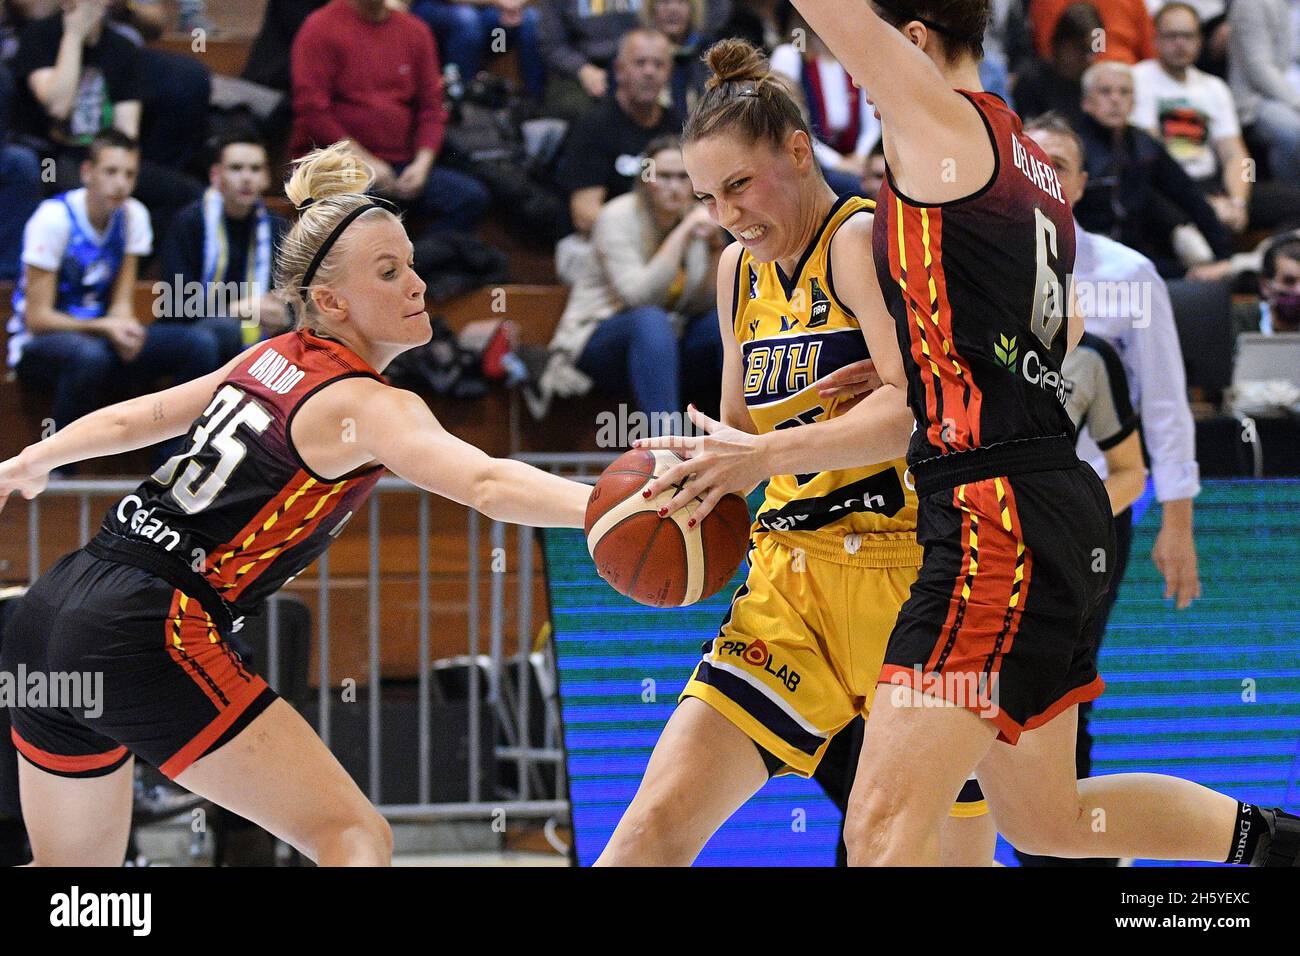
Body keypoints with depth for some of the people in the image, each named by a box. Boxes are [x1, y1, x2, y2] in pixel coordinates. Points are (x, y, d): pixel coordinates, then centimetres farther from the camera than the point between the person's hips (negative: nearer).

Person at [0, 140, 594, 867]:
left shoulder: (273, 361, 15)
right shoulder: (367, 406, -9)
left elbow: (133, 421, 30)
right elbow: (485, 484, -28)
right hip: (148, 638, -9)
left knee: (78, 865, 25)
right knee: (357, 838, -11)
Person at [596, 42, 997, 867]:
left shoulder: (863, 239, -10)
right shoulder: (740, 270, 13)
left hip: (906, 572, -6)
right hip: (792, 578, 6)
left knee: (955, 856, 1)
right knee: (659, 820, -9)